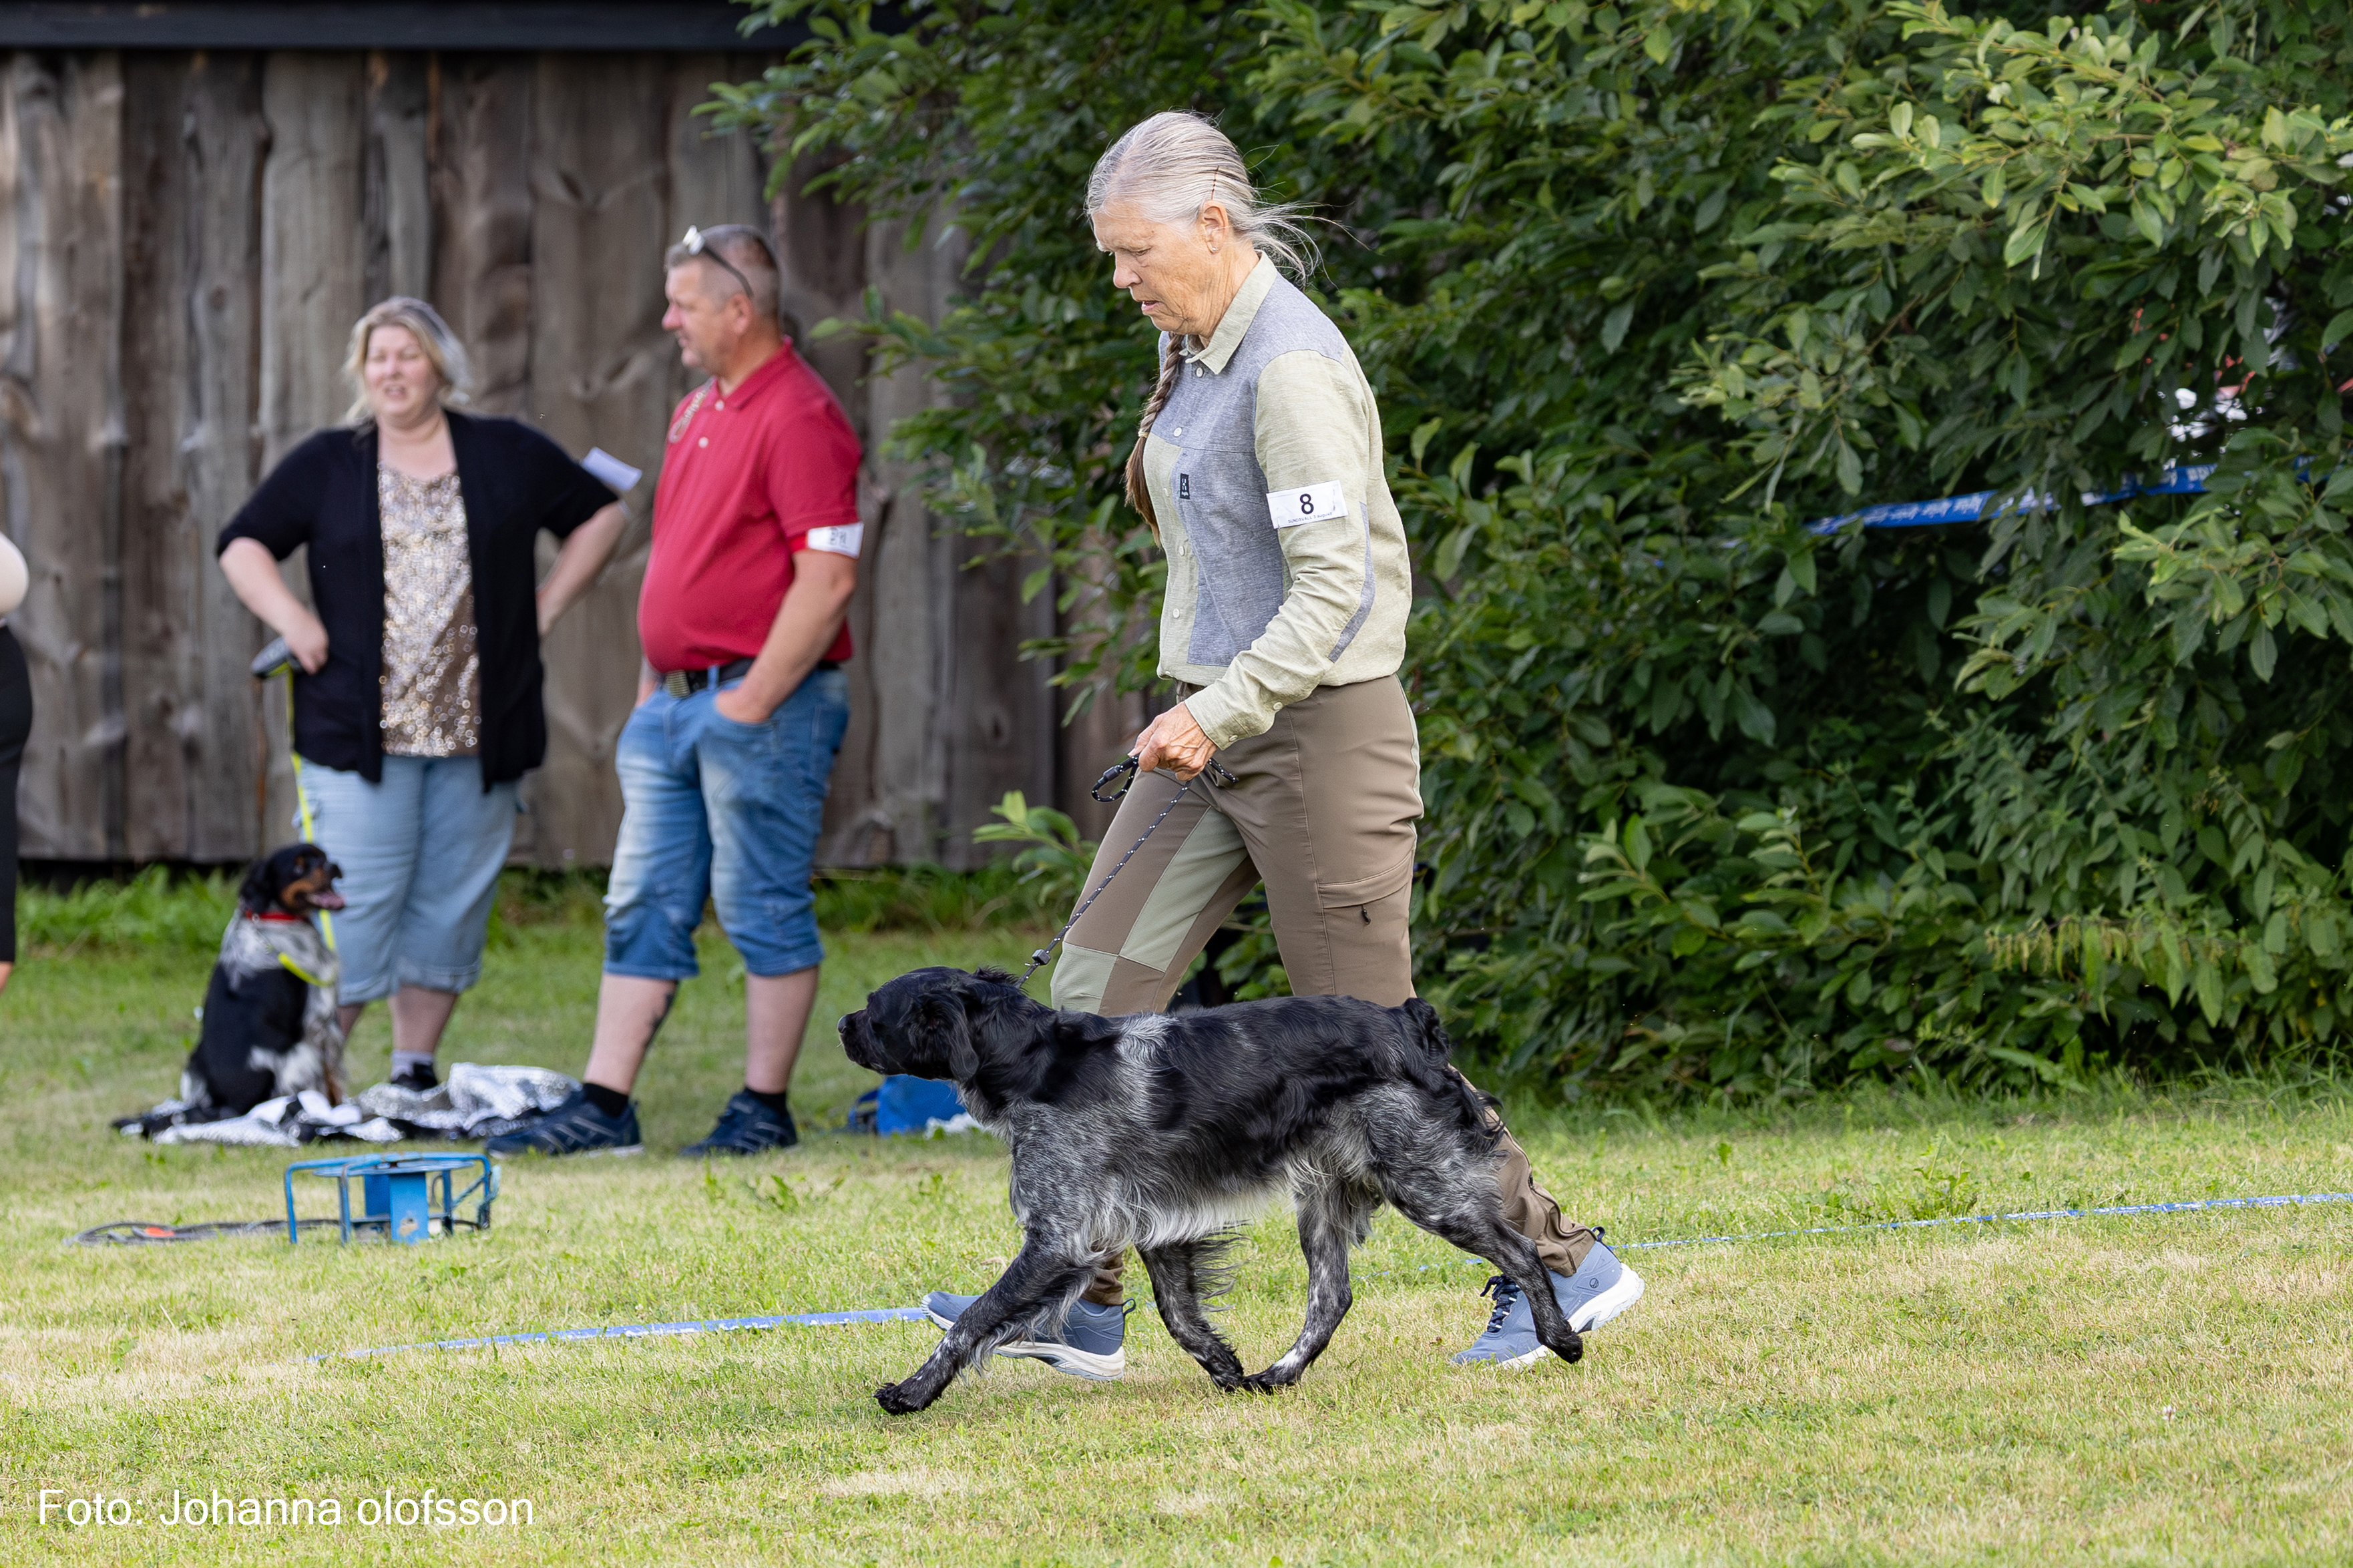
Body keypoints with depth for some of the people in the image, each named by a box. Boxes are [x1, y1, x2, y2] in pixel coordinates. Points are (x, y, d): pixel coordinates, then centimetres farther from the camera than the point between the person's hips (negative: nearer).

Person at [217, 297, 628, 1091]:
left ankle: (417, 1069, 13)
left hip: (479, 730, 2)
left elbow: (601, 515, 18)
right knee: (354, 905, -8)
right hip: (359, 729, -2)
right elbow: (243, 546, 8)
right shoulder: (327, 465, 7)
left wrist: (546, 607, 8)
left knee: (451, 904, 4)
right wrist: (292, 621, -7)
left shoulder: (508, 456, 9)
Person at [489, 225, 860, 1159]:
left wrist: (750, 703, -18)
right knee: (643, 907, 7)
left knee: (764, 908, -2)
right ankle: (604, 1107, 9)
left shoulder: (798, 417, -15)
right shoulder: (698, 411, 16)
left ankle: (765, 1109, 5)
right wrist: (652, 687, 19)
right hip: (678, 700, 10)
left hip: (761, 705, -10)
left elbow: (827, 579, -20)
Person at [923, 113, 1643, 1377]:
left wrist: (1219, 713, -32)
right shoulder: (1189, 345, 11)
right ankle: (1077, 1302, -3)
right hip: (1212, 723, 9)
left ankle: (1558, 1269, 11)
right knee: (1097, 989, -2)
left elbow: (1333, 585, -23)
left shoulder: (1292, 369, -18)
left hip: (1319, 728, -9)